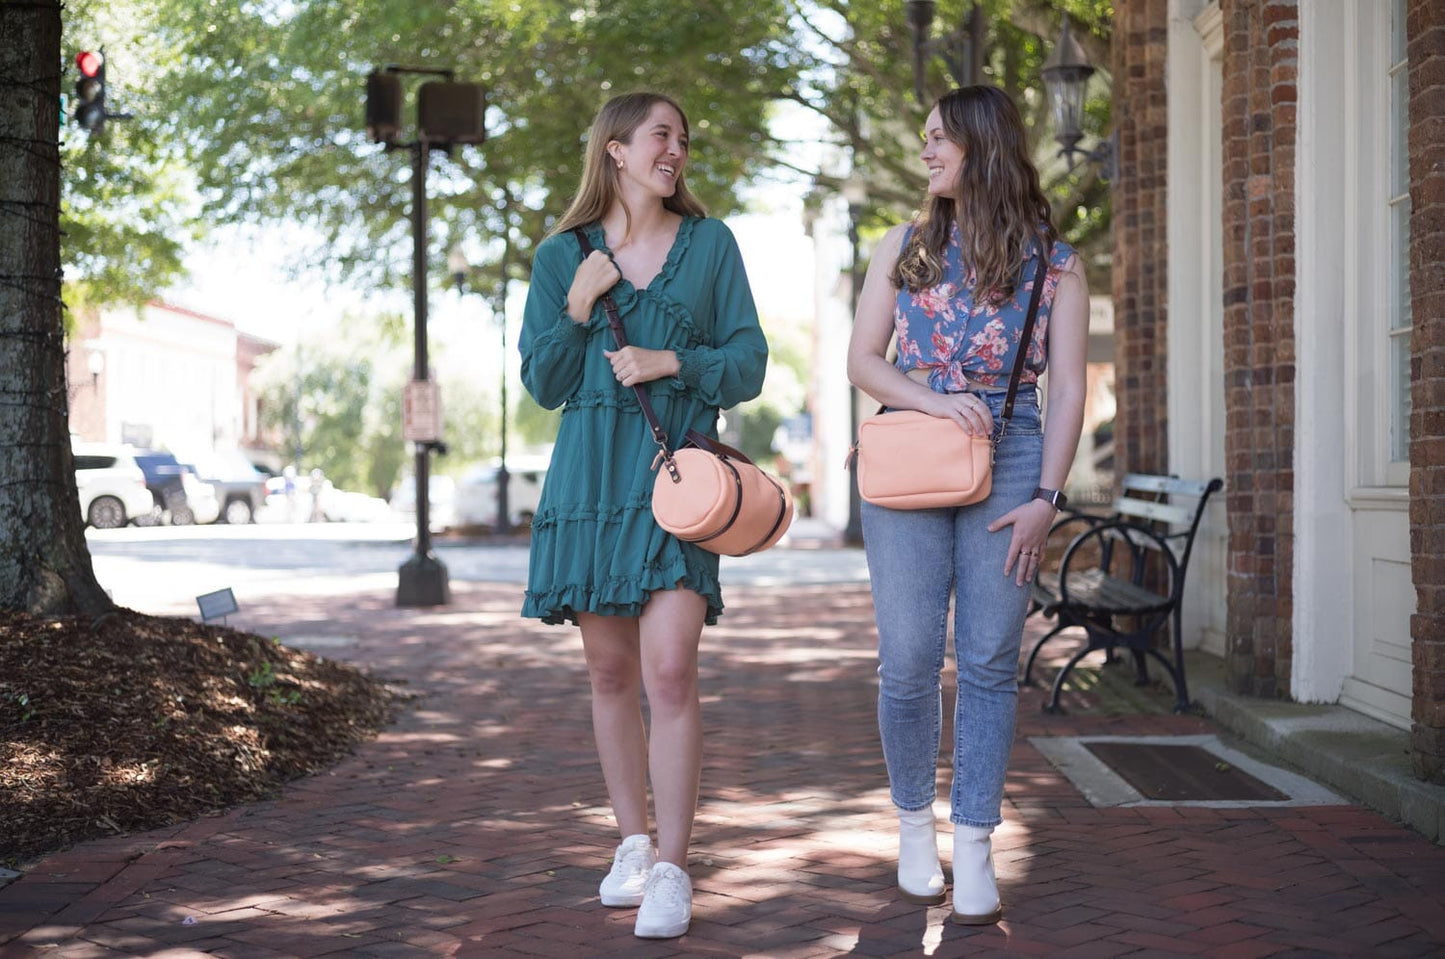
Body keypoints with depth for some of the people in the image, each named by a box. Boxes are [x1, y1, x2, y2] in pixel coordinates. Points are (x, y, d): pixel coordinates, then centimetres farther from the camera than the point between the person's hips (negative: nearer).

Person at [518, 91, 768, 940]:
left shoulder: (711, 244, 9)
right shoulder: (563, 255, 9)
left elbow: (748, 363, 6)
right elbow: (542, 385, 7)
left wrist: (673, 363, -10)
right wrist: (578, 307, -7)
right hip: (590, 479, 2)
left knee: (669, 670, -14)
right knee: (612, 673, 7)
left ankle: (672, 869, -11)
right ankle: (633, 843, 21)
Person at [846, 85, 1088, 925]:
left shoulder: (1055, 262, 6)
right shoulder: (906, 248, 12)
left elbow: (1069, 390, 2)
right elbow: (863, 360, 8)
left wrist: (1046, 497, -8)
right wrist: (936, 401, -11)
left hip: (1010, 464, -1)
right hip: (907, 462, 1)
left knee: (990, 662, -2)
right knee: (909, 660, -2)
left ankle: (974, 849, 5)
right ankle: (916, 823, 18)